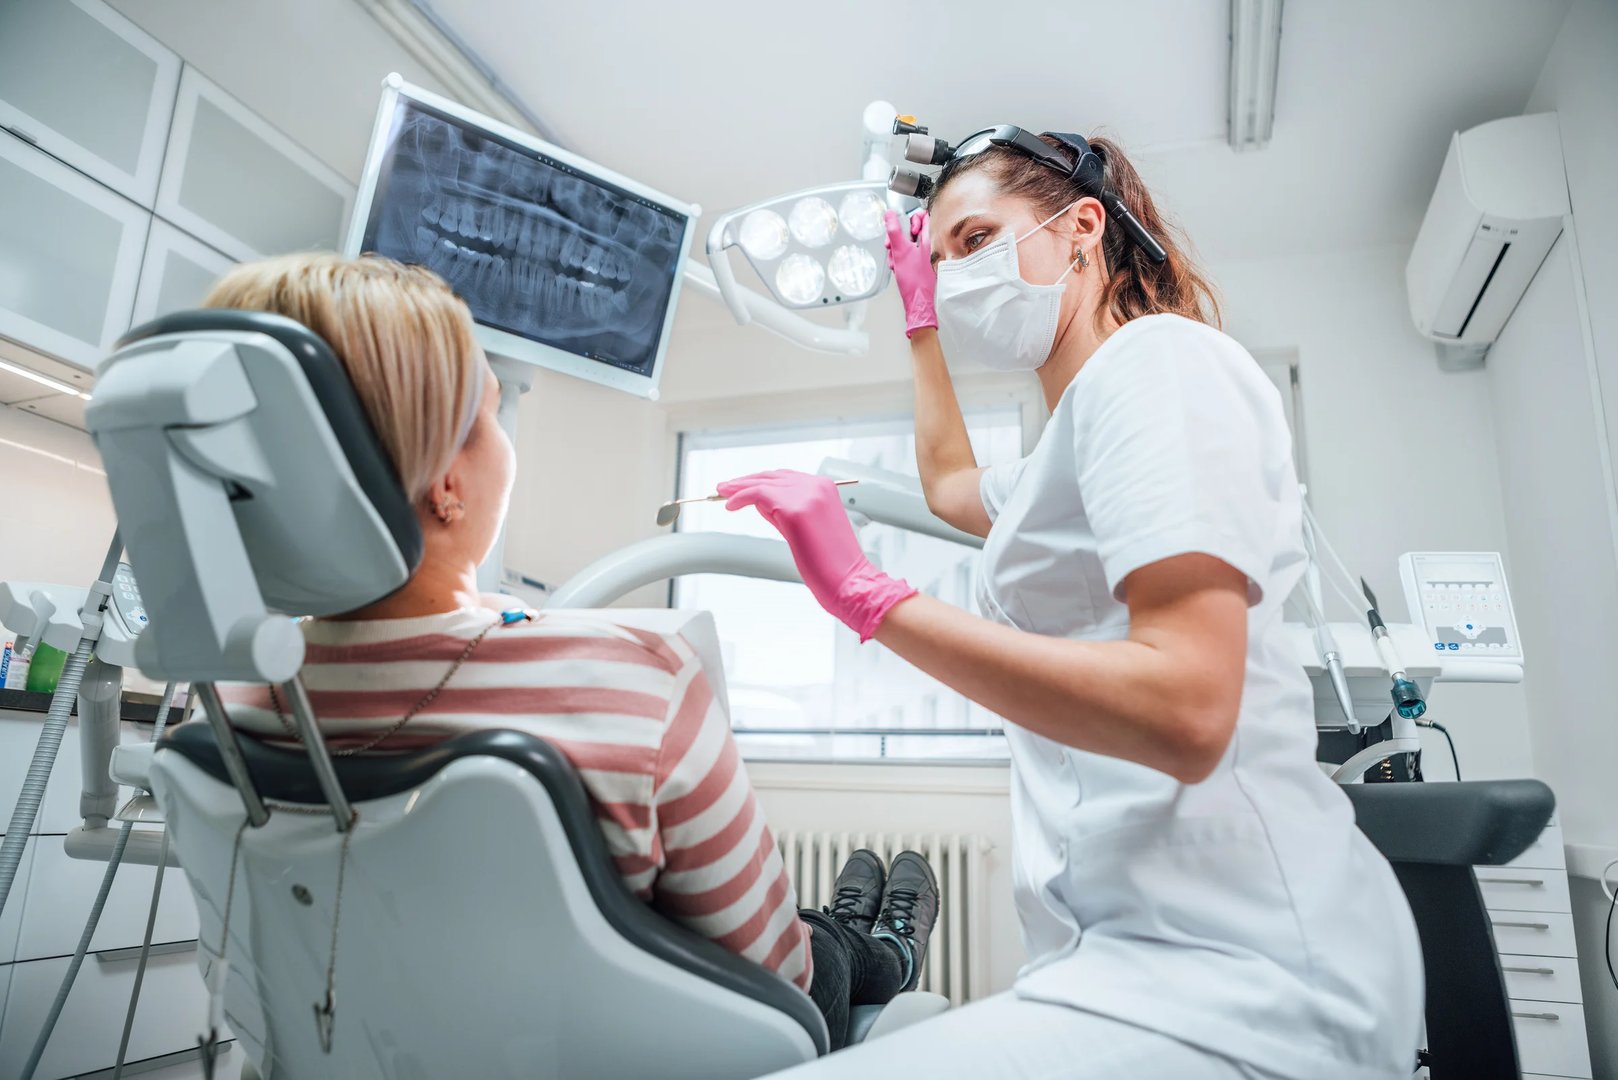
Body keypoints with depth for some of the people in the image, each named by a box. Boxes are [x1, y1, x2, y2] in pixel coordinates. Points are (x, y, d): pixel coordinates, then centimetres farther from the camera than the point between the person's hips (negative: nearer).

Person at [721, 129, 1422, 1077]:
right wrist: (923, 321, 42)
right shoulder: (1074, 441, 21)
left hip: (1232, 971, -10)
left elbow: (1183, 714, -21)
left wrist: (869, 596, -20)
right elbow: (953, 484, 44)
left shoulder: (1159, 356, -8)